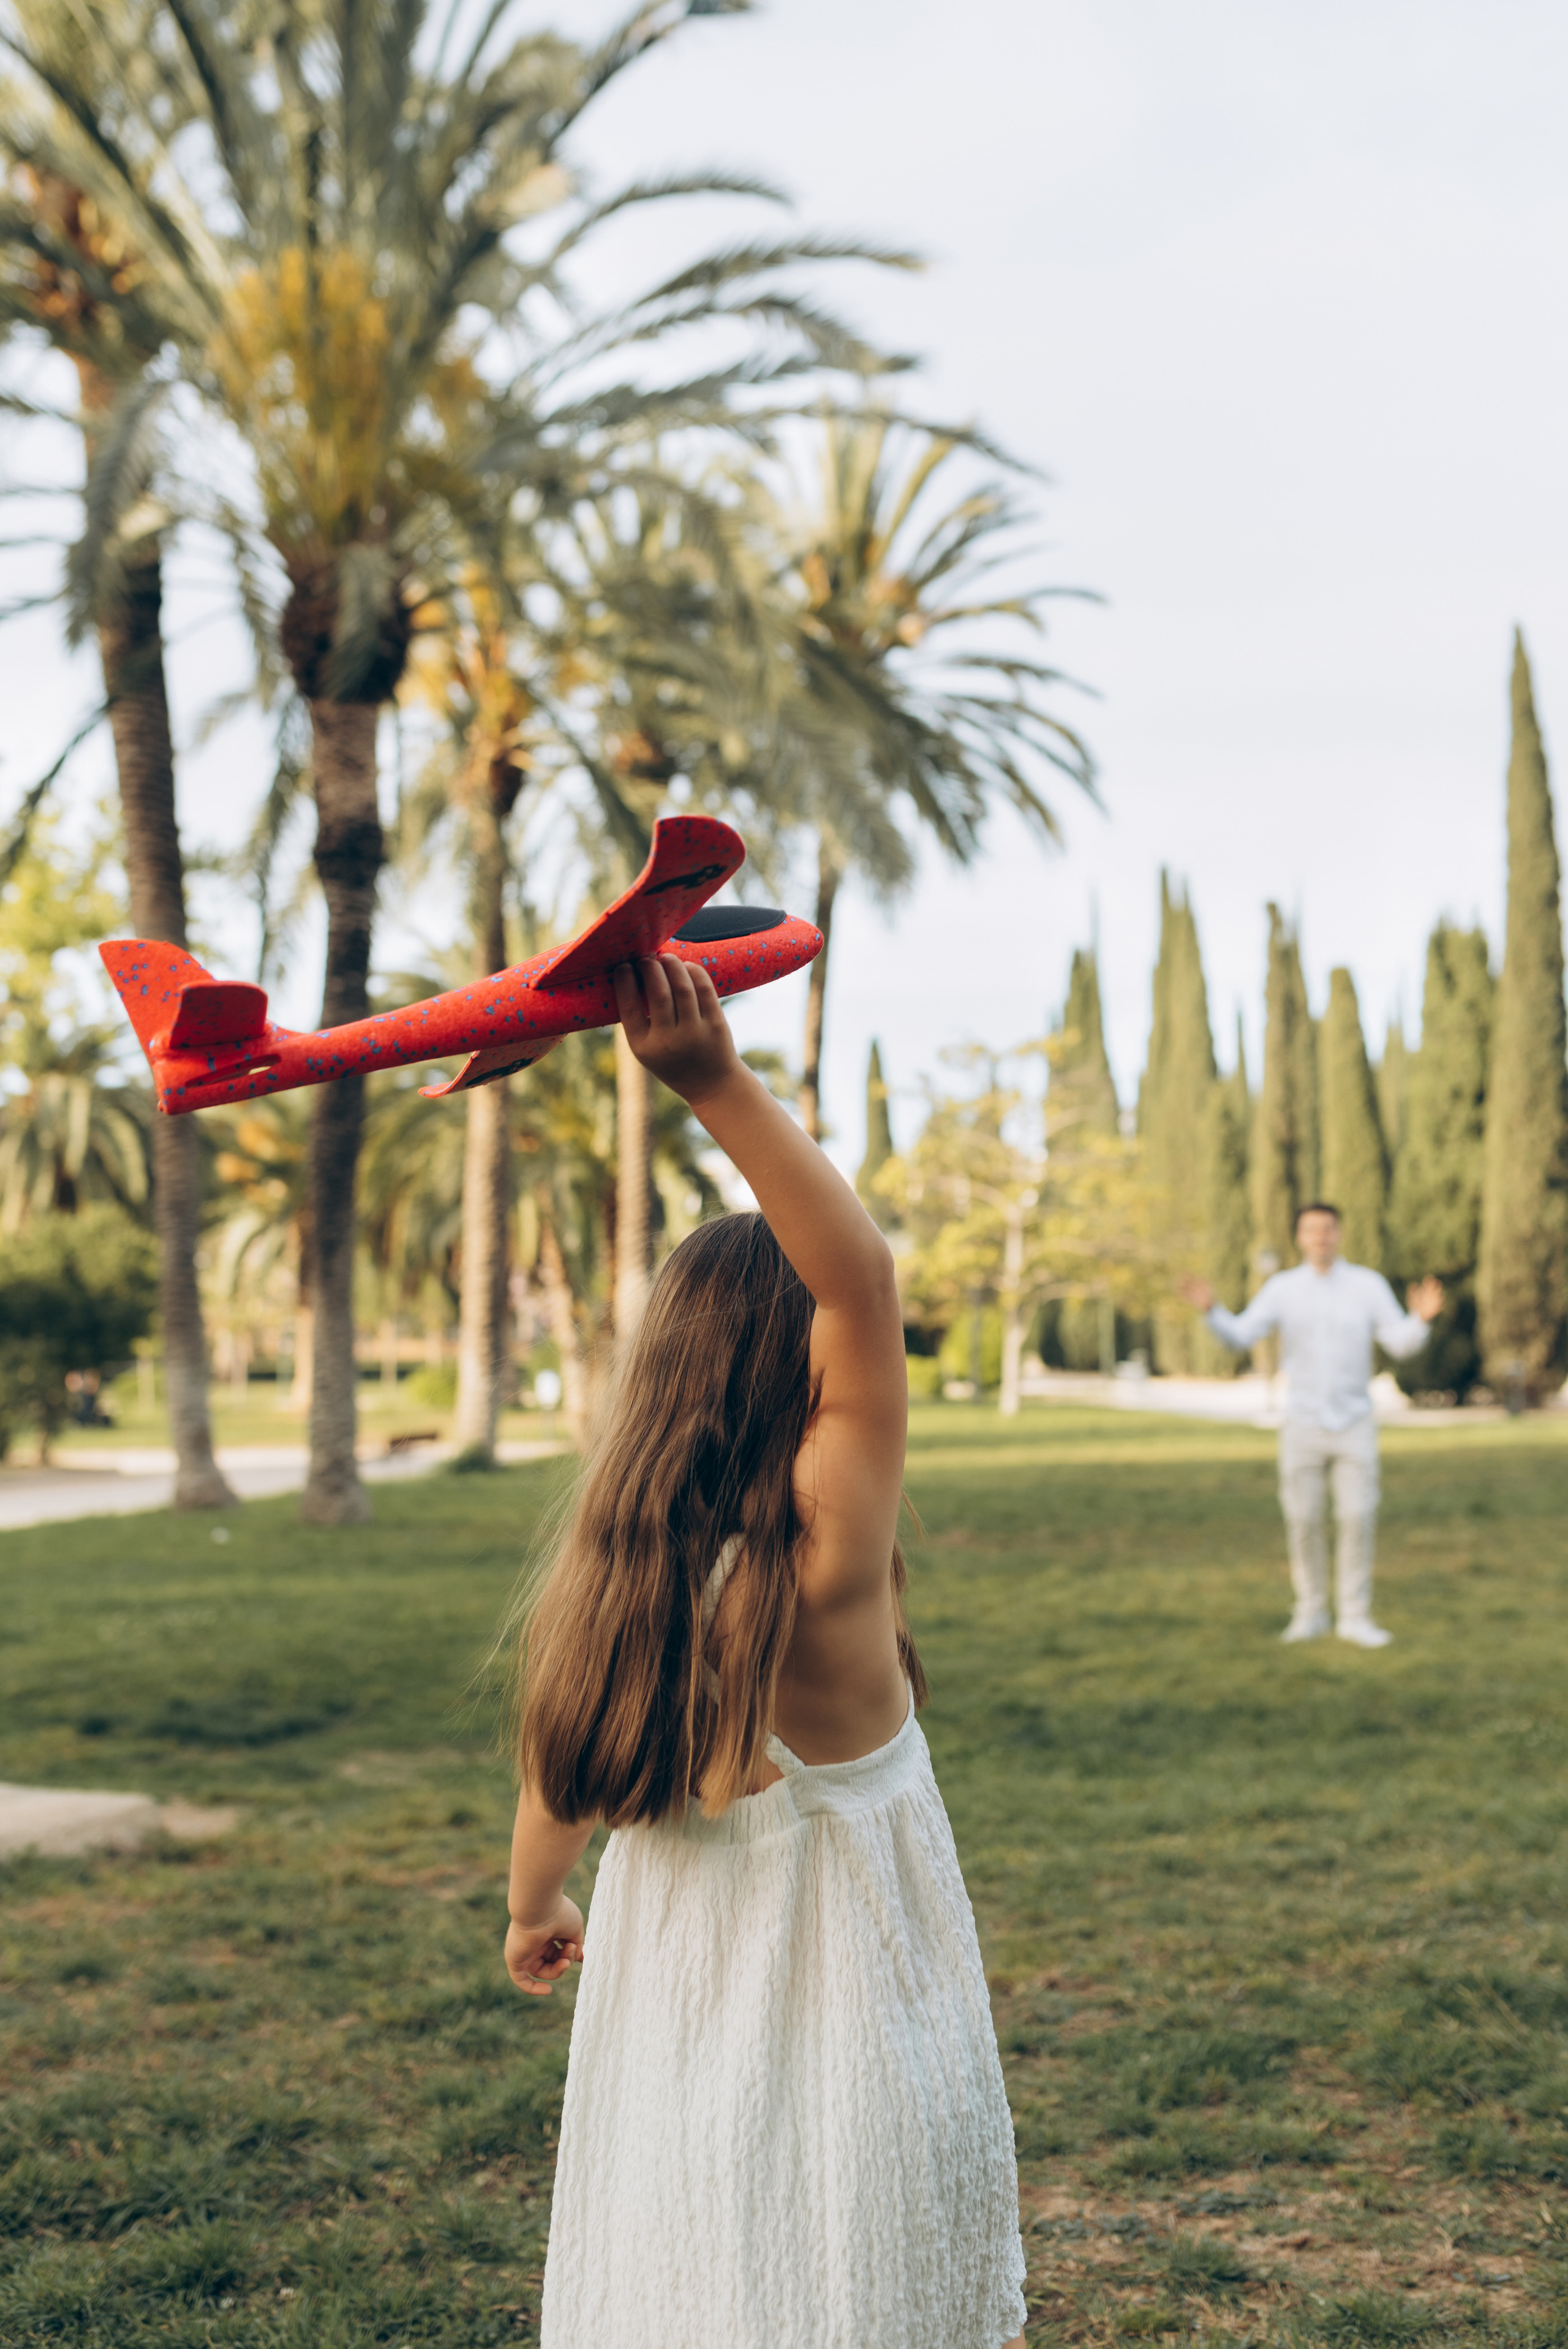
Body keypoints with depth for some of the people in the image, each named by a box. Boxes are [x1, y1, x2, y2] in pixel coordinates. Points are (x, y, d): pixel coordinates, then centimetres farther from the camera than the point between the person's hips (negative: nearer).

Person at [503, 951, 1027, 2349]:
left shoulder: (610, 1580, -6)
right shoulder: (821, 1565, -24)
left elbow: (557, 1789, 8)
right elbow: (867, 1276, -34)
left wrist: (534, 1916, 27)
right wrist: (719, 1085, -37)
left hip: (671, 2064, 6)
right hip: (850, 2063, -5)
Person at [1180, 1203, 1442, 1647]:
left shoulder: (1369, 1285, -3)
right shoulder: (1281, 1289, -1)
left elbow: (1402, 1345, -9)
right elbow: (1239, 1337, -11)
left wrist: (1422, 1318, -30)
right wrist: (1210, 1309, -30)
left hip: (1355, 1426, 0)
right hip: (1303, 1425, 0)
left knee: (1358, 1519, -5)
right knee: (1304, 1522, 2)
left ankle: (1355, 1617, 5)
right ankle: (1311, 1614, 15)